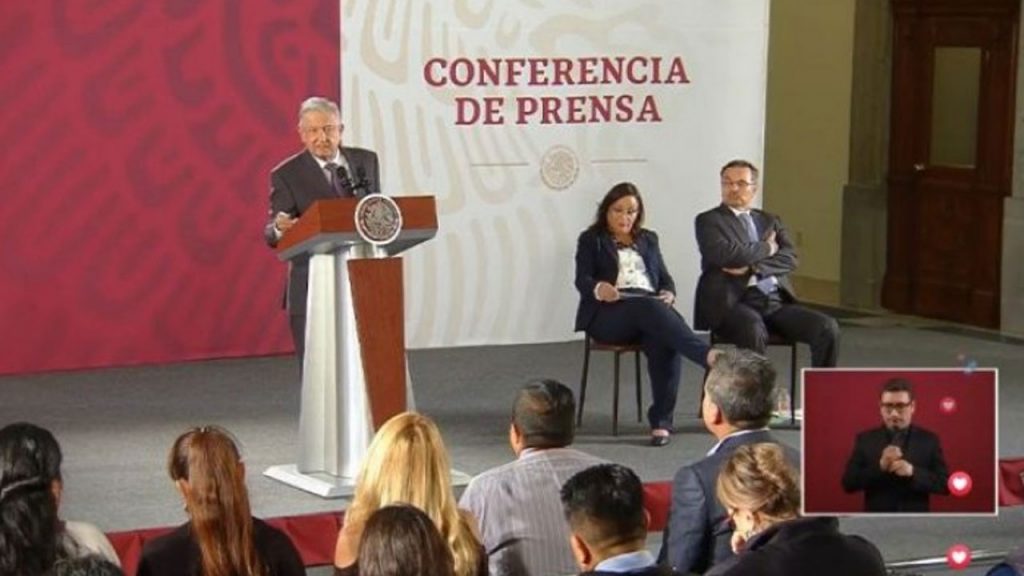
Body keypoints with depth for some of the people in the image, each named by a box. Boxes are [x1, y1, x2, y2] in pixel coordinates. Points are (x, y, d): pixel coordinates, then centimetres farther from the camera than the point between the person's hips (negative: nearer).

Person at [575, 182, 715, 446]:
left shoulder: (647, 239, 27)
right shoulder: (591, 240, 15)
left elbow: (665, 277, 20)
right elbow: (582, 280, 0)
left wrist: (669, 293, -6)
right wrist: (599, 289, -24)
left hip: (650, 307, 3)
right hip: (609, 313, -3)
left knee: (665, 338, -34)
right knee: (649, 308, -38)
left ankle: (661, 421, -36)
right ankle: (709, 357, -53)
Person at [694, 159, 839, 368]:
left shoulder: (770, 221, 22)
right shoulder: (709, 220, 8)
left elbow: (790, 258, 5)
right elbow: (723, 254, -12)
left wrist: (752, 268, -11)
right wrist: (767, 248, 0)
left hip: (777, 301, 5)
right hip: (734, 303, -5)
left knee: (827, 328, -17)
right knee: (754, 331, -38)